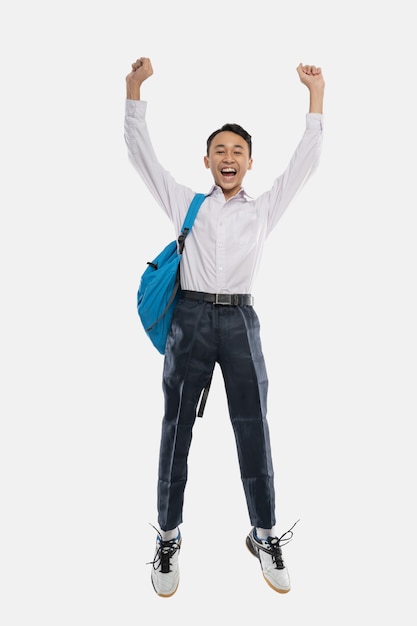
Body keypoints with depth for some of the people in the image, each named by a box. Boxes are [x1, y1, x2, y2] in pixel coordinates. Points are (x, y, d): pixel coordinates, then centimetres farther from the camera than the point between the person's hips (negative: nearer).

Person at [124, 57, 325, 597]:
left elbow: (304, 161, 14)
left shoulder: (263, 209, 14)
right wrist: (134, 91, 6)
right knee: (177, 430, 4)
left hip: (240, 320, 1)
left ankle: (265, 536, 21)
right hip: (191, 316, 0)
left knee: (253, 432, 5)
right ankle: (168, 539, 18)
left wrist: (316, 95, 13)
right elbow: (142, 154, 11)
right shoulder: (186, 204, 12)